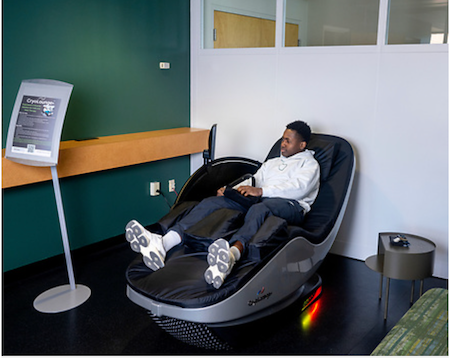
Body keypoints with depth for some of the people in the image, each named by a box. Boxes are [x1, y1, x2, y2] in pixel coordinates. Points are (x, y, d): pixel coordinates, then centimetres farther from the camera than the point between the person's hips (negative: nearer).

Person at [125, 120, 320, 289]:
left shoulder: (310, 164, 15)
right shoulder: (271, 163, 36)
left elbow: (300, 187, -6)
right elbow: (252, 181, 27)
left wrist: (261, 190, -18)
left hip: (289, 205, -5)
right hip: (257, 201, 6)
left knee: (259, 209, -42)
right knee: (211, 201, -19)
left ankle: (232, 253, -72)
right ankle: (163, 243, -42)